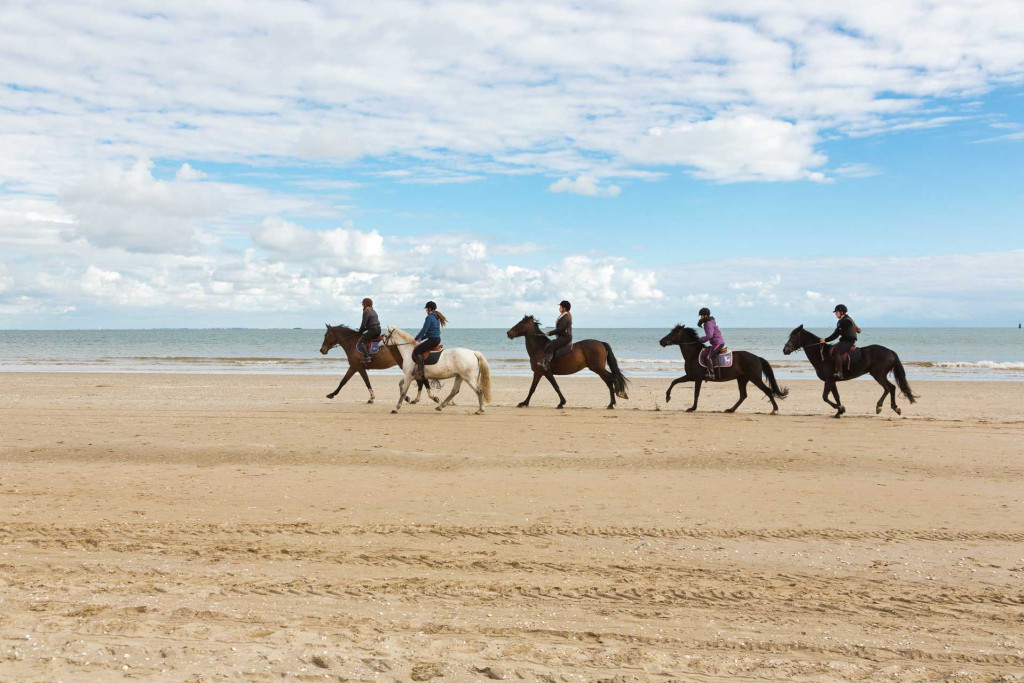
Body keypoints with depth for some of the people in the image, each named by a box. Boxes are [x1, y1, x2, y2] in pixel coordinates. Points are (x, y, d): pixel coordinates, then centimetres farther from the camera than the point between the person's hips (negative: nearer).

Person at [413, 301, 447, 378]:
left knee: (416, 351, -12)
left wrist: (416, 339, -2)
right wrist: (421, 338, 22)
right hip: (437, 339, 10)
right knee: (420, 348, 26)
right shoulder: (436, 317, 17)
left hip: (432, 340, -10)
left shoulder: (429, 317, -13)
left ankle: (420, 371, -18)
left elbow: (424, 330, -15)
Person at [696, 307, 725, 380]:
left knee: (708, 356, -21)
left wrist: (700, 340, -15)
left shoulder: (709, 323, -15)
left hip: (718, 343, -11)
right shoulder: (710, 322, 16)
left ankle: (711, 374, -26)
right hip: (719, 342, 11)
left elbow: (709, 335, -24)